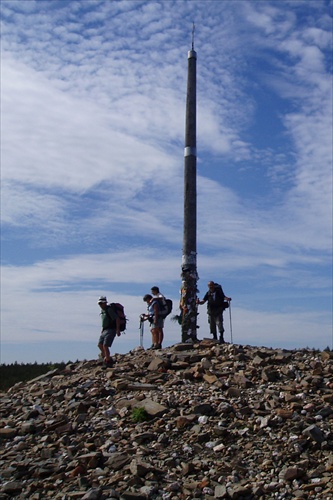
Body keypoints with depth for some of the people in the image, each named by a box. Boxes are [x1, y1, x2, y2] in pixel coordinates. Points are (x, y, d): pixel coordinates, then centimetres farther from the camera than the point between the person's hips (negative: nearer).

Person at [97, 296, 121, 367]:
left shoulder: (109, 309, -17)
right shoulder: (102, 310, 11)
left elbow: (117, 319, -20)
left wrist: (118, 330, -23)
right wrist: (102, 329, 20)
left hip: (111, 330, -10)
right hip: (105, 330, 10)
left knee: (105, 346, -14)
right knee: (100, 345, 13)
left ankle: (108, 362, -2)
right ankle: (108, 359, 25)